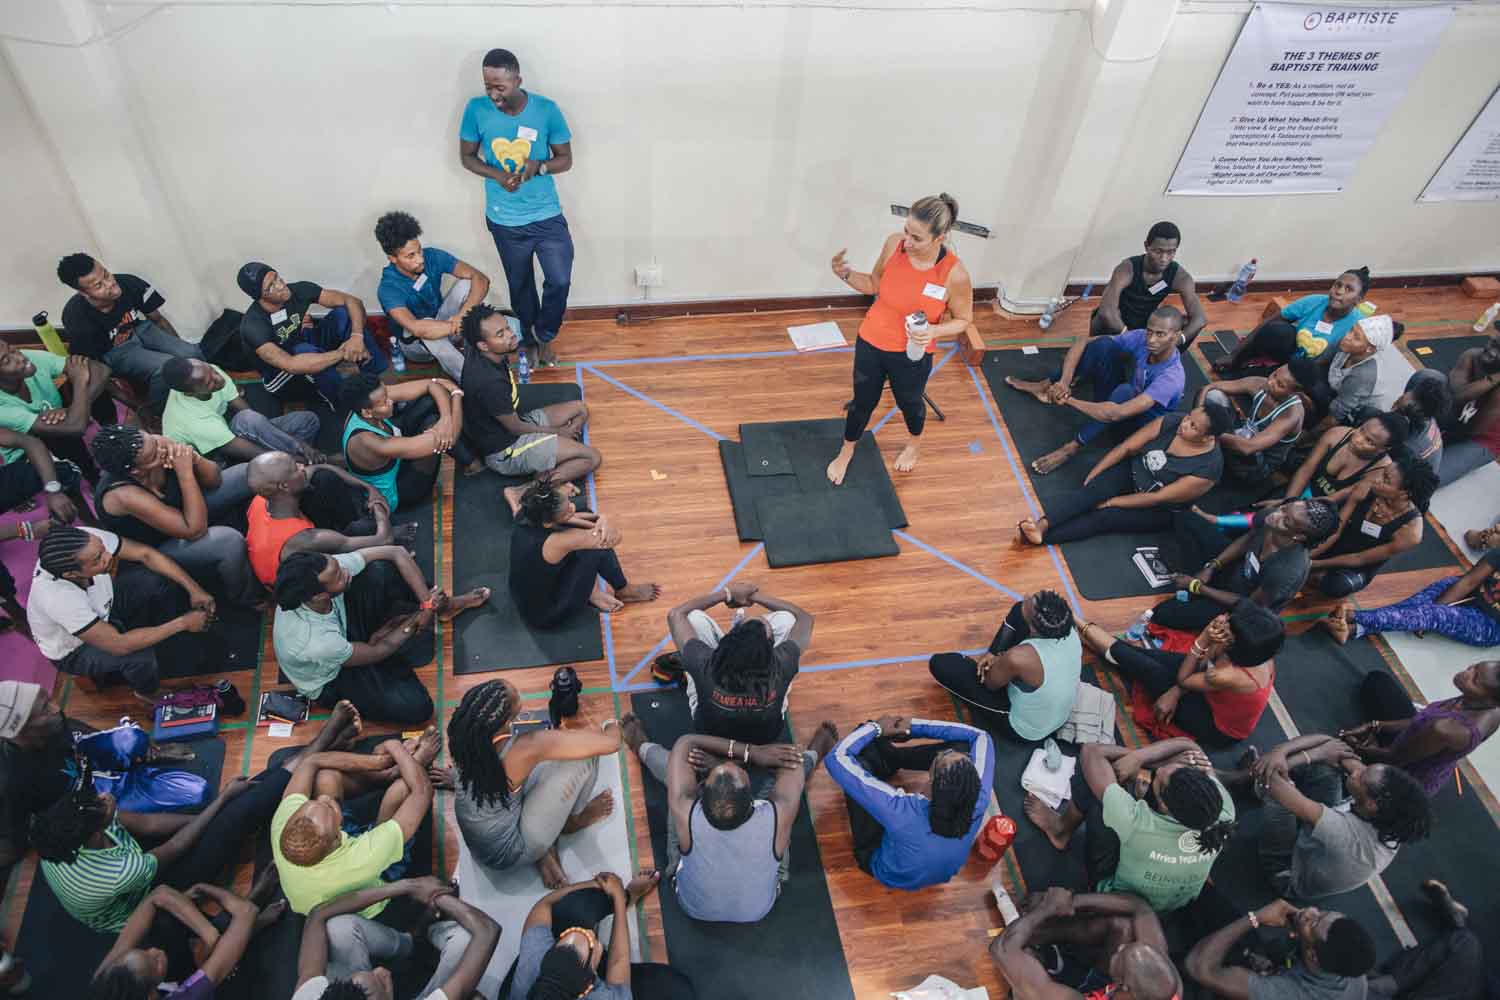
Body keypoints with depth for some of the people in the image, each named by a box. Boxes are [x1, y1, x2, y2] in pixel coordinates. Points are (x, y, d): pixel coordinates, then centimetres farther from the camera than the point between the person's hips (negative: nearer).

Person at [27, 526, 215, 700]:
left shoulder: (87, 539, -31)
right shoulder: (57, 597, -42)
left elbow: (146, 554, -16)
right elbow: (119, 645, -37)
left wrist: (193, 588, -23)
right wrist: (182, 623, -32)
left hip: (103, 608, 6)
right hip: (74, 651, -6)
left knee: (160, 578, -14)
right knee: (140, 655, -30)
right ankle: (148, 692, 5)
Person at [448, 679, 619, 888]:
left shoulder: (465, 731, -15)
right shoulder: (525, 747, -32)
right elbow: (610, 743, -27)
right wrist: (611, 726, -3)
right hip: (508, 853, -6)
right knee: (585, 755, -11)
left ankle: (545, 847, 11)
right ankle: (572, 821, 17)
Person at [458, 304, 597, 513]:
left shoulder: (477, 353, -8)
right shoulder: (490, 382, -33)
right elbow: (515, 428, -19)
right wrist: (559, 431, -4)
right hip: (506, 451, -9)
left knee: (580, 409, 12)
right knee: (592, 458, -14)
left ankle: (545, 473, -4)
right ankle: (525, 493, -15)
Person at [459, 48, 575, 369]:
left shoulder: (547, 109, -12)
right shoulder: (476, 109, -10)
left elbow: (566, 159, -3)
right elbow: (466, 157, 1)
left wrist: (539, 166, -24)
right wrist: (497, 175, -18)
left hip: (547, 215, 0)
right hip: (504, 221, 1)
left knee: (559, 282, -6)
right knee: (520, 286, 15)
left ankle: (545, 337, 23)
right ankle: (528, 341, 39)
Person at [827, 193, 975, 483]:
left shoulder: (955, 274, -27)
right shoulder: (894, 244, -19)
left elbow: (963, 319, -10)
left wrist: (934, 332, -29)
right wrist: (846, 274, -19)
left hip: (912, 355, -2)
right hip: (871, 343, 2)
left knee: (909, 403, 27)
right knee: (862, 402, 22)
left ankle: (914, 444, 61)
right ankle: (846, 452, 51)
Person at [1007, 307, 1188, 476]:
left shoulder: (1172, 376, -36)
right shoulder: (1141, 338, -20)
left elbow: (1116, 414, -46)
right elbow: (1081, 342, -17)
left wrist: (1068, 400, -42)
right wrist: (1064, 382, -32)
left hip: (1144, 422, -5)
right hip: (1123, 398, 5)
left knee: (1124, 391, -42)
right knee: (1104, 344, -20)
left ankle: (1073, 447, -31)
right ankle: (1047, 386, -4)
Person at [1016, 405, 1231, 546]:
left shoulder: (1207, 469, -25)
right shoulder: (1171, 422, -14)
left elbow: (1157, 498, -22)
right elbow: (1126, 447, -9)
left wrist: (1111, 502, -20)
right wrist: (1093, 474, -13)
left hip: (1158, 512, -4)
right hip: (1133, 471, 4)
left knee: (1106, 516, -27)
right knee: (1094, 490, -27)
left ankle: (1041, 537, -43)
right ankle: (1042, 524, -48)